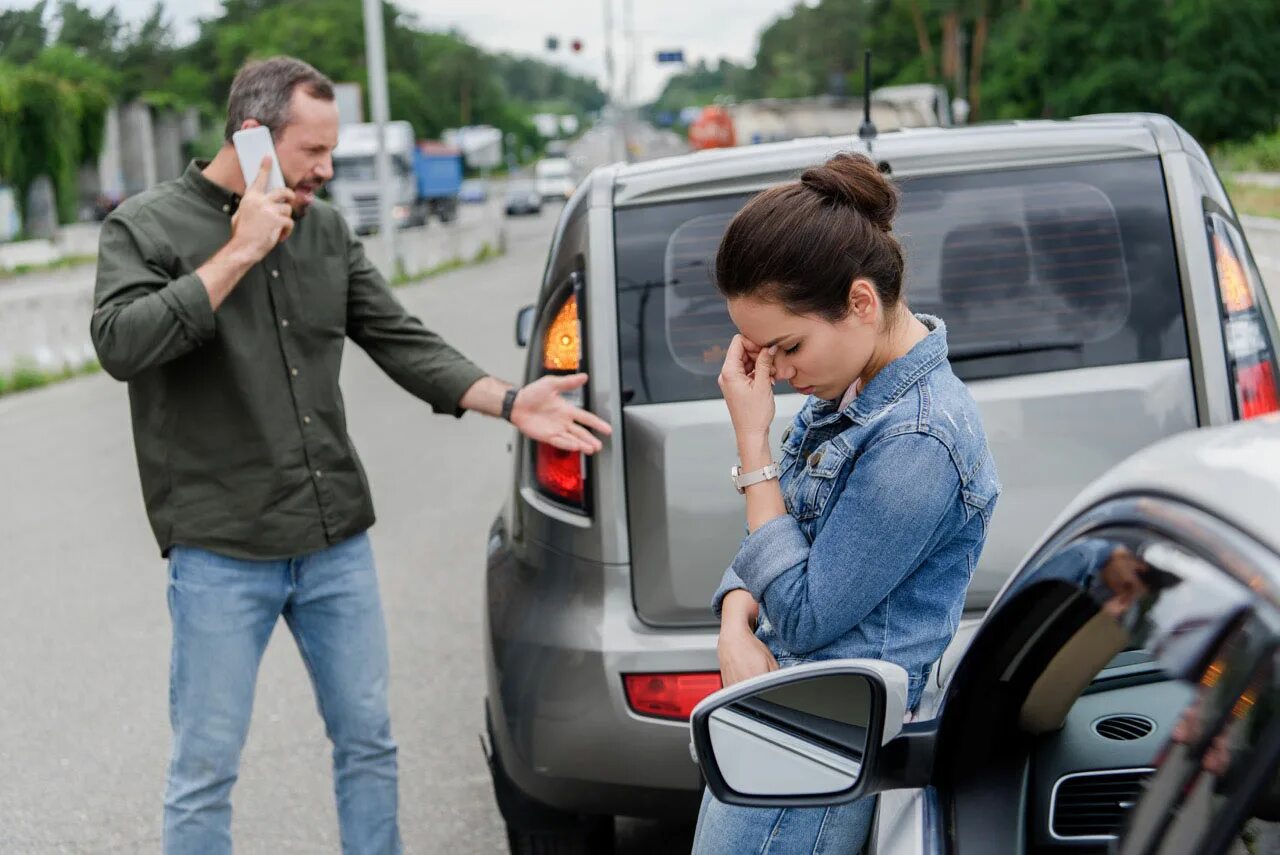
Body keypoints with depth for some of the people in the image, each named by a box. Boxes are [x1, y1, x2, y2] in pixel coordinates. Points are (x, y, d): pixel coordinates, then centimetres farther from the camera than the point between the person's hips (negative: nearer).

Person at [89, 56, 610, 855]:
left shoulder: (325, 229, 8)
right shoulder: (147, 227, -4)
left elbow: (402, 341, 8)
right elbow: (121, 342, -19)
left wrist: (510, 402, -4)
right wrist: (238, 253, -20)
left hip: (338, 541, 5)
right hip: (222, 554, -5)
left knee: (369, 743, 13)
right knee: (206, 768, 2)